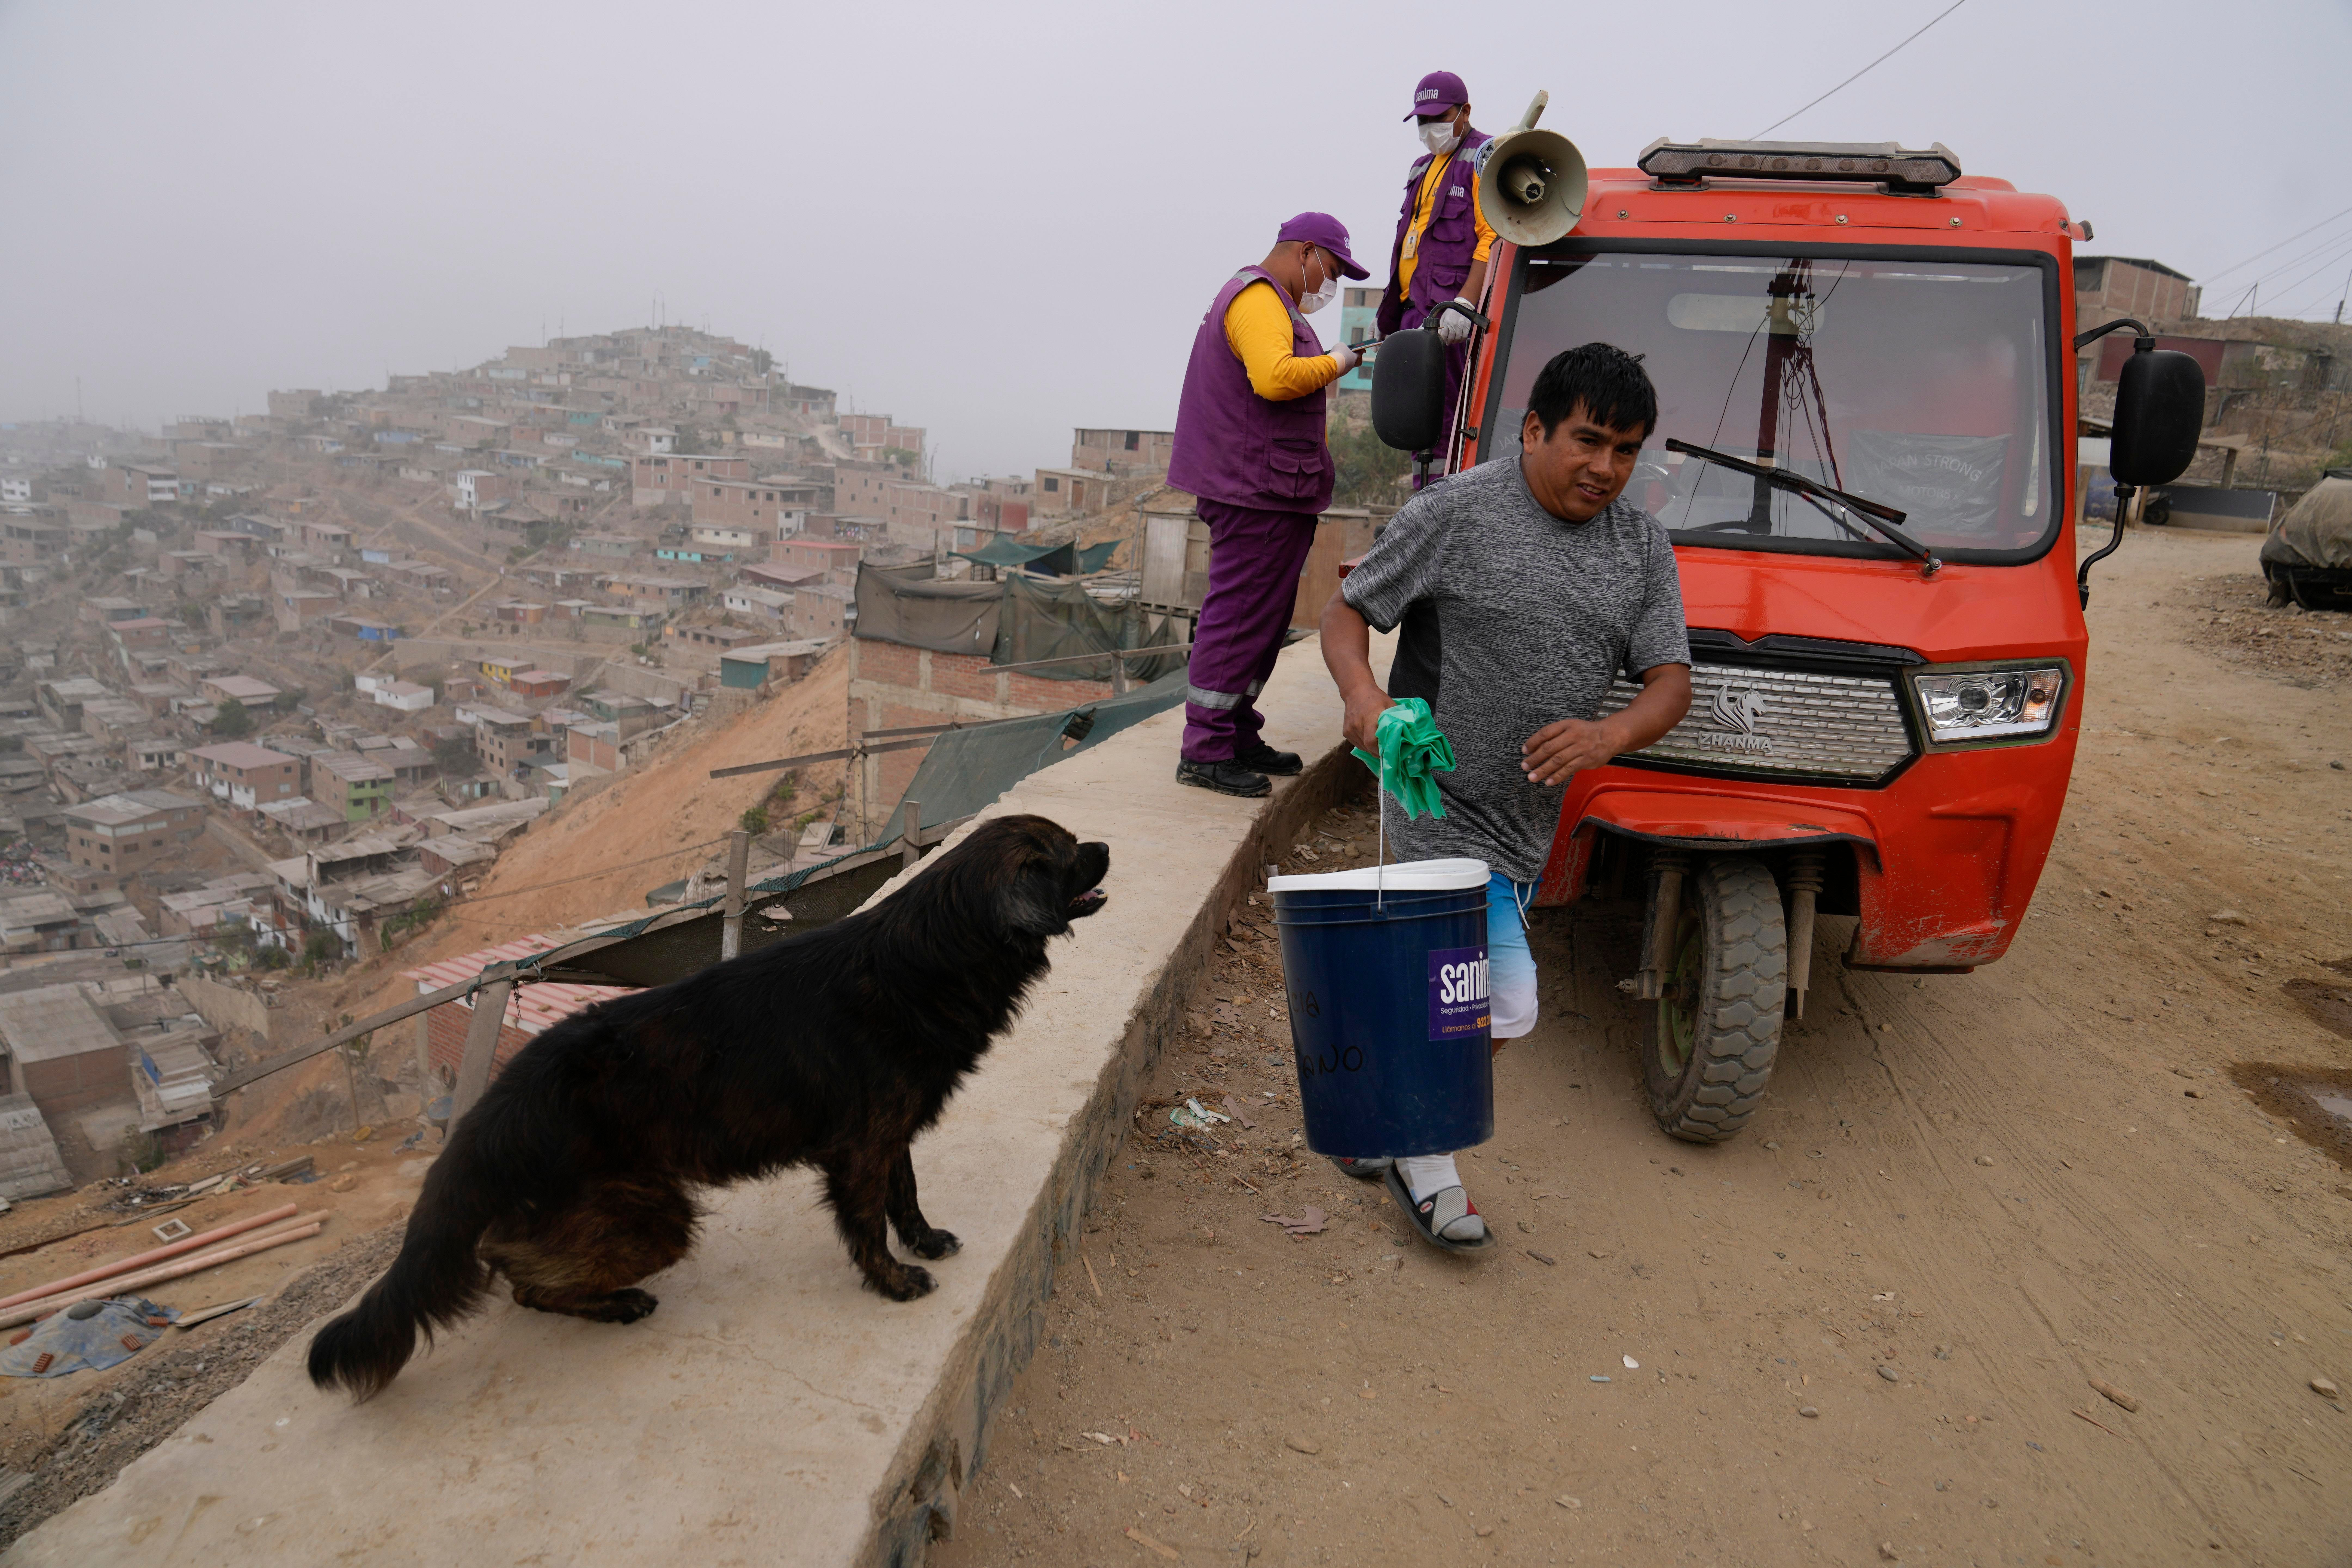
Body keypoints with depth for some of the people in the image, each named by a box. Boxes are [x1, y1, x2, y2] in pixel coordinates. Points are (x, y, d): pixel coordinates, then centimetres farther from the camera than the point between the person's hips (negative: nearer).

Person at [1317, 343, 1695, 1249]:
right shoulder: (1456, 514, -10)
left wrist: (1607, 736, -19)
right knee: (1504, 1008, -10)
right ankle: (1423, 1165, 14)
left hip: (1530, 815, 6)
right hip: (1440, 798, -6)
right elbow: (1346, 613, -6)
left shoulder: (1643, 546, 6)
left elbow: (1671, 684, 3)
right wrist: (1361, 691, -27)